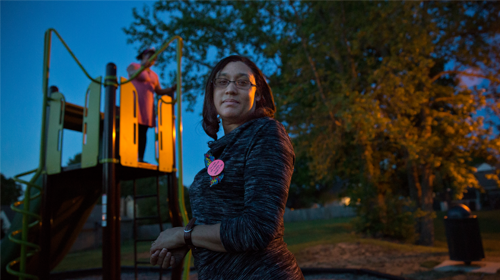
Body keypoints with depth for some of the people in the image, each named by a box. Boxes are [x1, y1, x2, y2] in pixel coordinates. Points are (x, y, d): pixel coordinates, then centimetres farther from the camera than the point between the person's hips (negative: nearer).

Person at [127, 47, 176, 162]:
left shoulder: (153, 75, 24)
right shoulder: (134, 66, 7)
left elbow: (159, 91, 21)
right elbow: (132, 75, -15)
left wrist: (172, 89, 5)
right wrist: (143, 66, -33)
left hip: (147, 105, 6)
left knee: (143, 131, -2)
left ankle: (141, 158, -5)